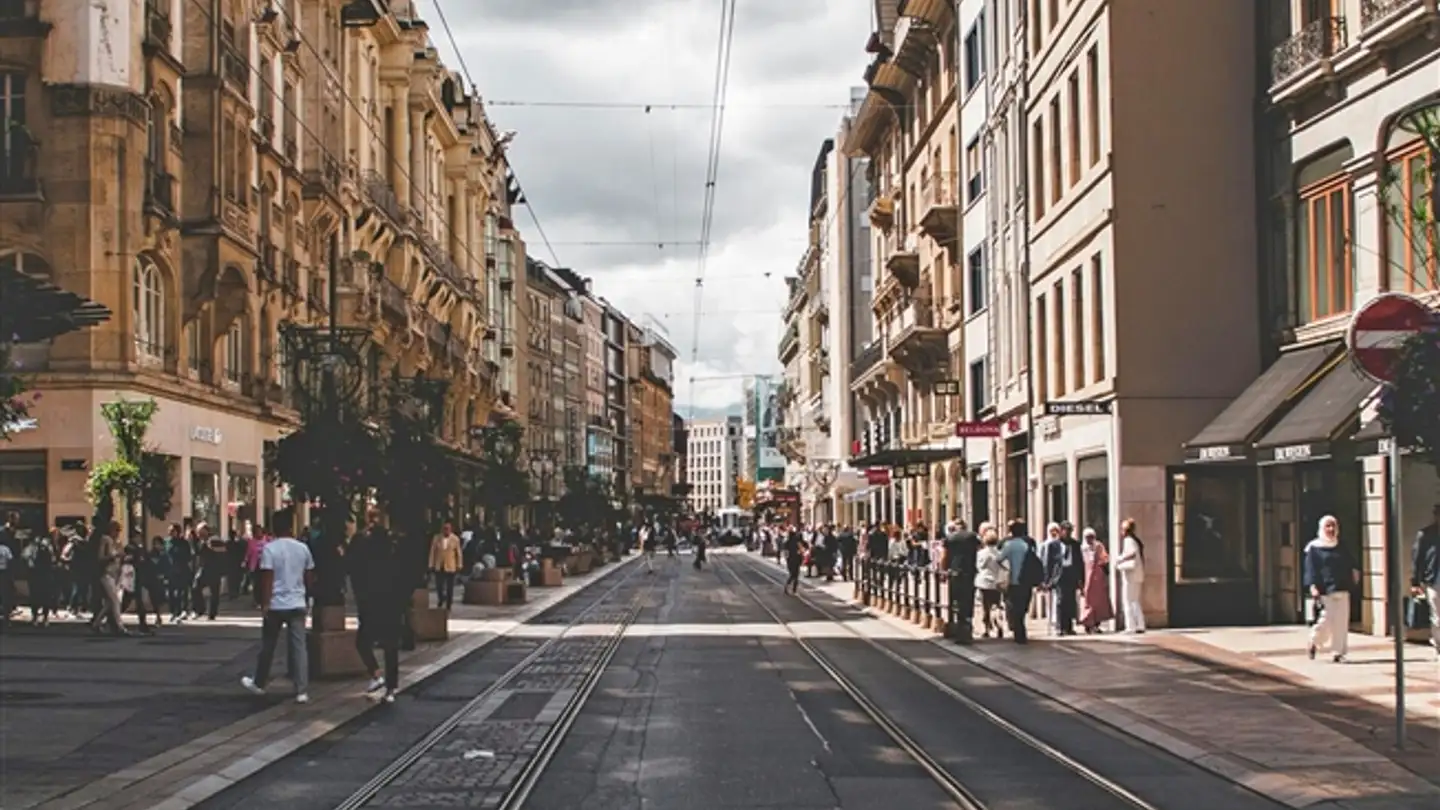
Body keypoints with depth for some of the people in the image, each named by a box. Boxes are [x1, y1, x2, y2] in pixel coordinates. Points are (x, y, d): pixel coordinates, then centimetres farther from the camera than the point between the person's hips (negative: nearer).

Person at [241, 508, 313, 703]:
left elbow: (267, 578, -13)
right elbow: (309, 577, 8)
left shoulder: (269, 548, -9)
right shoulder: (302, 548, 3)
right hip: (297, 603, 3)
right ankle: (302, 691, -4)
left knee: (268, 646, 12)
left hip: (276, 604, -3)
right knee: (299, 646, 0)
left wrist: (264, 603, -10)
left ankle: (259, 684, 28)